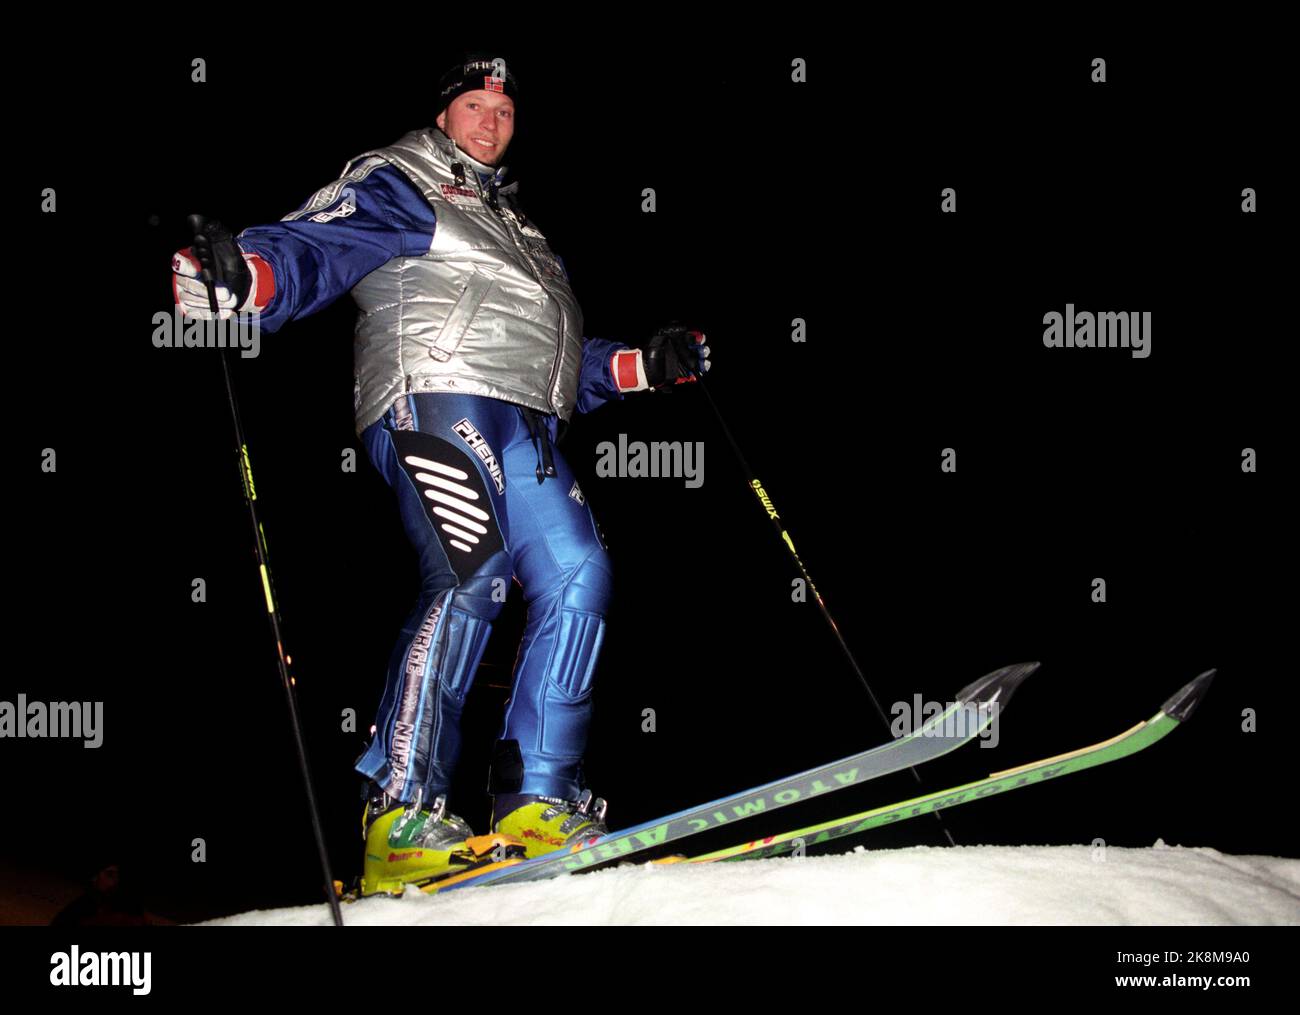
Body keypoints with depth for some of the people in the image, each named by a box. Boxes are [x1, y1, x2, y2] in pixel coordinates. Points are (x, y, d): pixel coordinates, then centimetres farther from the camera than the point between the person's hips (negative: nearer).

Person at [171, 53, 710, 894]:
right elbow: (311, 250, -5)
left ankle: (537, 801, -7)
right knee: (470, 577, -24)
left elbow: (556, 353, 38)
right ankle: (402, 816, -28)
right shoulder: (396, 185, 12)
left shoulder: (516, 224, 36)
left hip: (523, 428, 8)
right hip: (437, 399, -8)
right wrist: (243, 275, -26)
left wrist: (645, 367, 28)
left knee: (577, 578, -9)